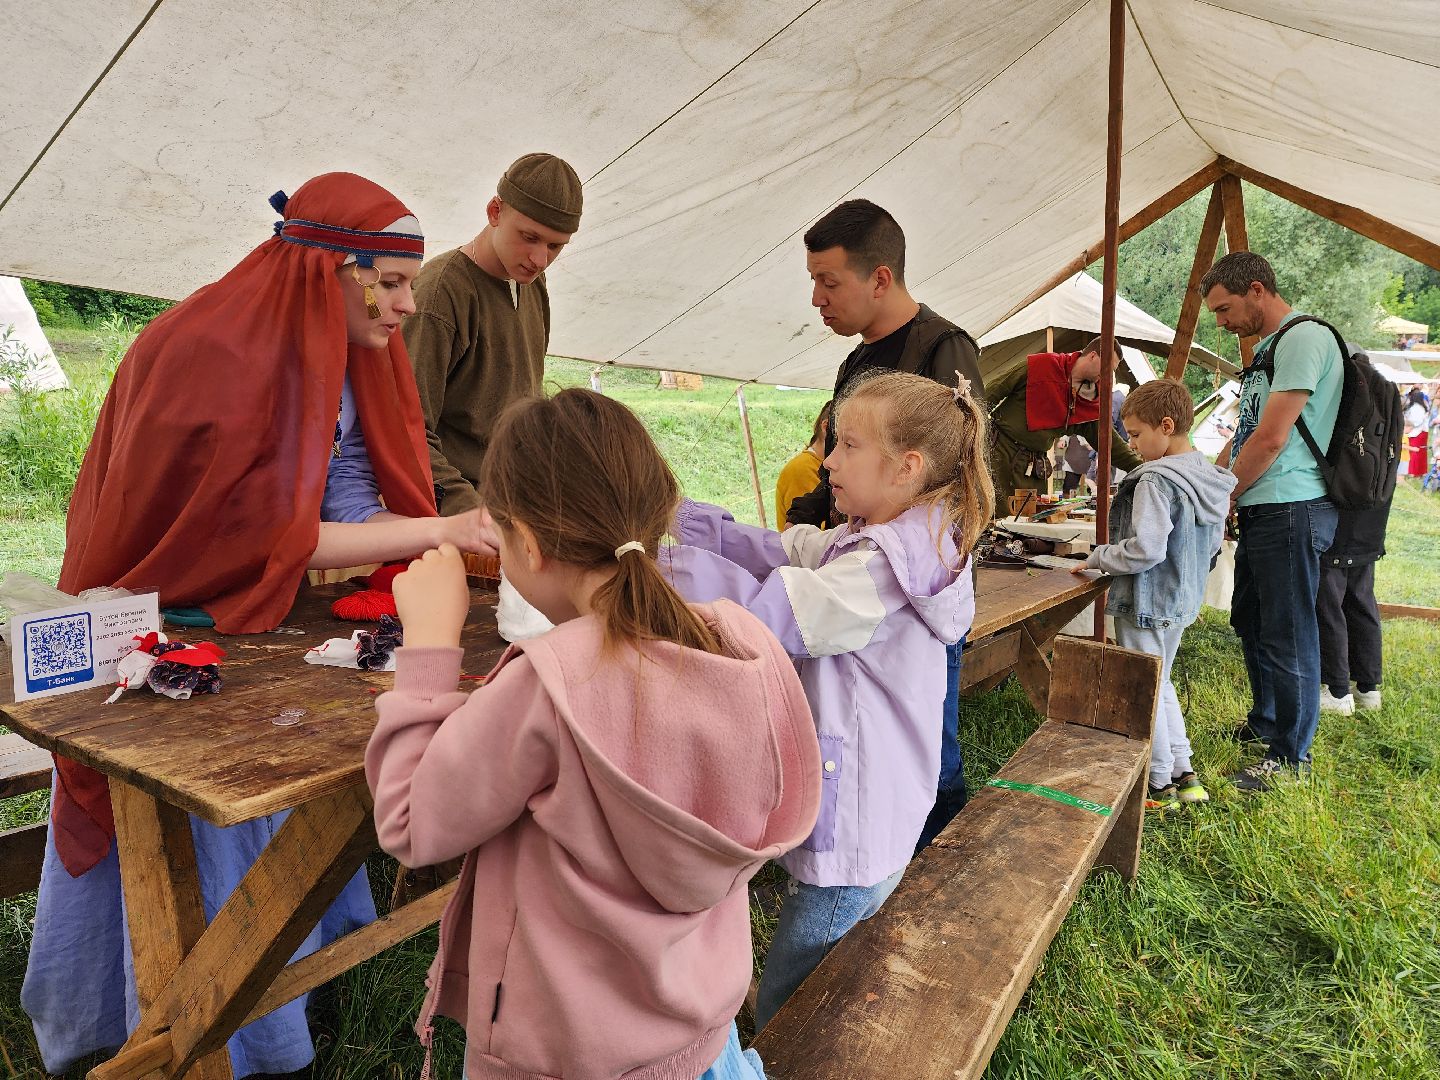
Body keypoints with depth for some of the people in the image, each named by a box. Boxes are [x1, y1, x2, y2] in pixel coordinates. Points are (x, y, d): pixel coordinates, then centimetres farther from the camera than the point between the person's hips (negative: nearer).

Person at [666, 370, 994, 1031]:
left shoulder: (884, 568, -25)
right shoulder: (867, 542, 6)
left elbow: (765, 616, -27)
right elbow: (776, 554, 2)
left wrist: (661, 553, -21)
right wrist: (677, 515, -7)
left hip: (855, 841, -10)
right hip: (867, 820, 10)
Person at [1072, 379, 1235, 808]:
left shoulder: (1155, 480, -23)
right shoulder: (1211, 478, 5)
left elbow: (1145, 549, -28)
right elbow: (1212, 544, 14)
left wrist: (1097, 557, -14)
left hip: (1147, 604, -9)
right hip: (1183, 600, 9)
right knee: (1160, 684, 23)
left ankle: (1159, 785, 17)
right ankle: (1185, 775, 28)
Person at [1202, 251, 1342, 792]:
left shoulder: (1304, 338, -14)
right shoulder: (1267, 346, 18)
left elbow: (1271, 439, -19)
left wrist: (1221, 500, -9)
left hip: (1291, 508, -10)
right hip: (1260, 509, 10)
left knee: (1287, 633, -2)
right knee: (1250, 620, 20)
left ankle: (1291, 754, 11)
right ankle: (1265, 720, 38)